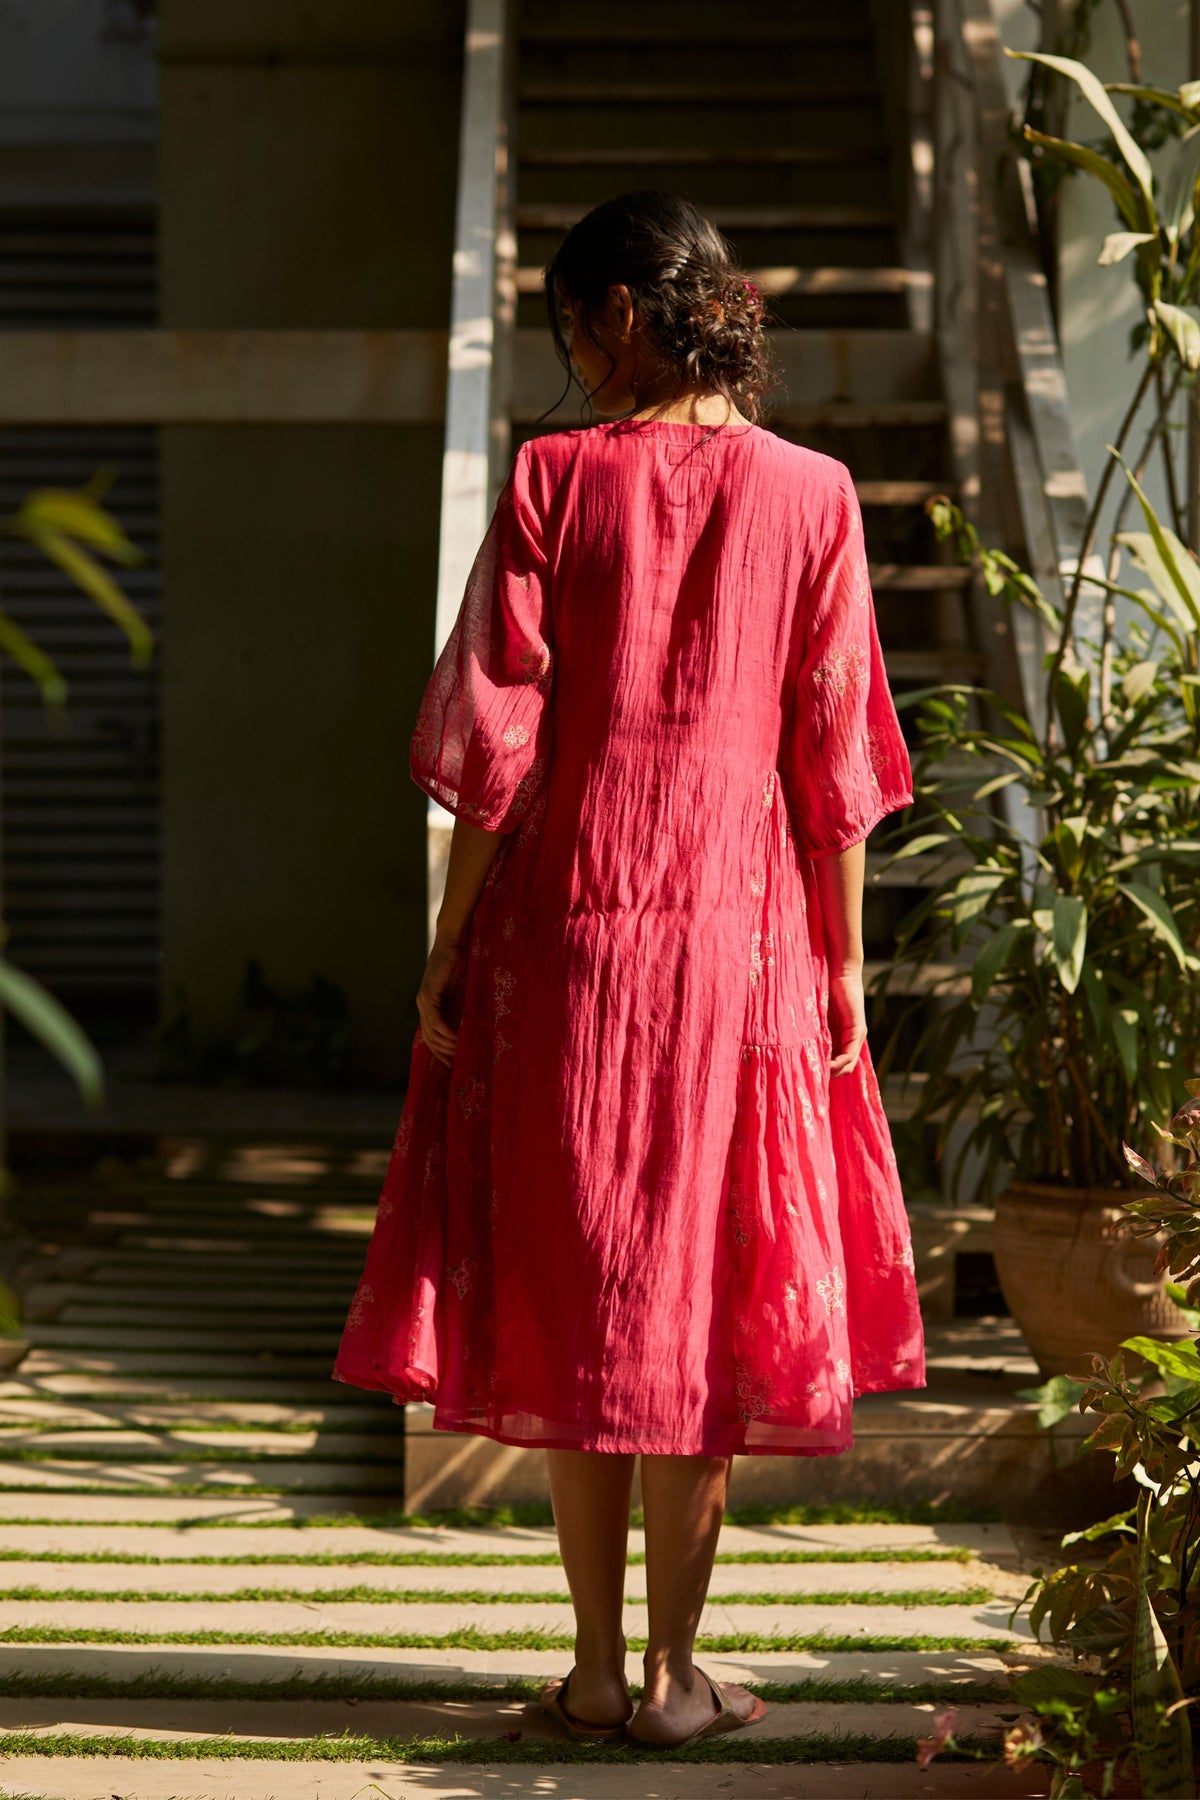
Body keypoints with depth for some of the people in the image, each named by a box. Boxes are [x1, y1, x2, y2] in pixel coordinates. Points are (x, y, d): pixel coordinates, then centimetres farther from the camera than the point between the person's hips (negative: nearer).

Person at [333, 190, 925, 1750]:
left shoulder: (555, 481, -6)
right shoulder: (809, 496, -1)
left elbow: (497, 744, -7)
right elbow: (832, 764, 0)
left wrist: (451, 943, 0)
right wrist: (842, 962, 7)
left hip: (563, 927, -1)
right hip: (738, 931, 1)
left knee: (570, 1285, 8)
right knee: (703, 1297, 7)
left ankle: (596, 1664, 11)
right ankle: (676, 1672, 10)